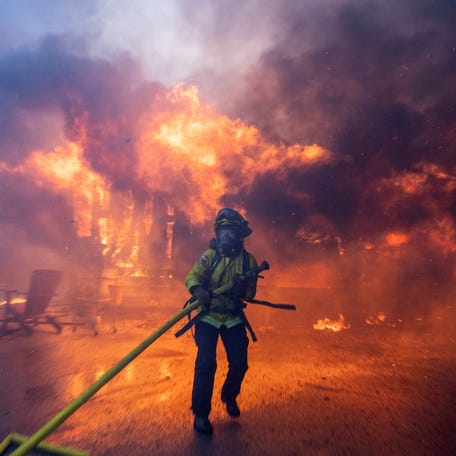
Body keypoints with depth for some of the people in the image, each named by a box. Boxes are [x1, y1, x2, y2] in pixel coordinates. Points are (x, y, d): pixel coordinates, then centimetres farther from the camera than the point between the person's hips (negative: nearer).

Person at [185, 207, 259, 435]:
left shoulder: (248, 260, -1)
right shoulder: (210, 255, -5)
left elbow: (251, 293, 0)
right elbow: (192, 276, -16)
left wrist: (242, 288, -24)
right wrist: (198, 290, -38)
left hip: (233, 318, 2)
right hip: (208, 317, -2)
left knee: (239, 363, 3)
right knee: (206, 363, -10)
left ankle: (229, 397, 35)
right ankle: (200, 413, 10)